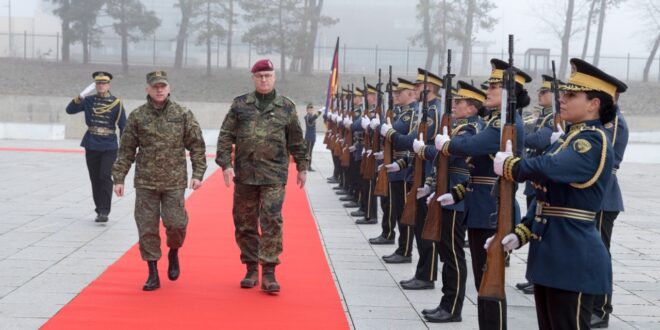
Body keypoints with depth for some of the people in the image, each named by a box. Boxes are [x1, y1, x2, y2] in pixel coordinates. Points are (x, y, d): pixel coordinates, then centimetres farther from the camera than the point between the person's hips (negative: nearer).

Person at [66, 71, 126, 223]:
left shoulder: (116, 102, -2)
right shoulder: (89, 100, 3)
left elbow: (123, 125, 2)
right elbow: (69, 110, -3)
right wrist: (81, 95, -16)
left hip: (109, 147, -3)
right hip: (91, 146, 3)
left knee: (105, 177, -14)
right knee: (95, 179, 8)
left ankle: (104, 211, -10)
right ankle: (99, 210, 18)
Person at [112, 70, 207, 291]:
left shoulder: (183, 114, 1)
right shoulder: (137, 116, 3)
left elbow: (197, 146, 3)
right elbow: (126, 151, 6)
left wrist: (198, 174, -4)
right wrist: (119, 178, 3)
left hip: (174, 182, -1)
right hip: (145, 182, 1)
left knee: (176, 223, -7)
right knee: (147, 227, 2)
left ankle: (174, 253, 26)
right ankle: (153, 274, 14)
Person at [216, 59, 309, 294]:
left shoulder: (286, 107, 6)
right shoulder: (240, 105, 6)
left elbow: (296, 141, 12)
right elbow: (226, 136, 3)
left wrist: (302, 167, 14)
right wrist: (225, 163, -7)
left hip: (274, 175, -2)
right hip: (244, 174, 2)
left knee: (272, 223, -10)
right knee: (245, 224, 8)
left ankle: (268, 272, -4)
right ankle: (251, 269, 21)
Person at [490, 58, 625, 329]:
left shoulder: (593, 141, -15)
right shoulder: (571, 138, 14)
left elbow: (549, 169, -33)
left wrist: (508, 165, -14)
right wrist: (520, 234, 4)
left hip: (574, 259, -9)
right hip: (550, 255, 9)